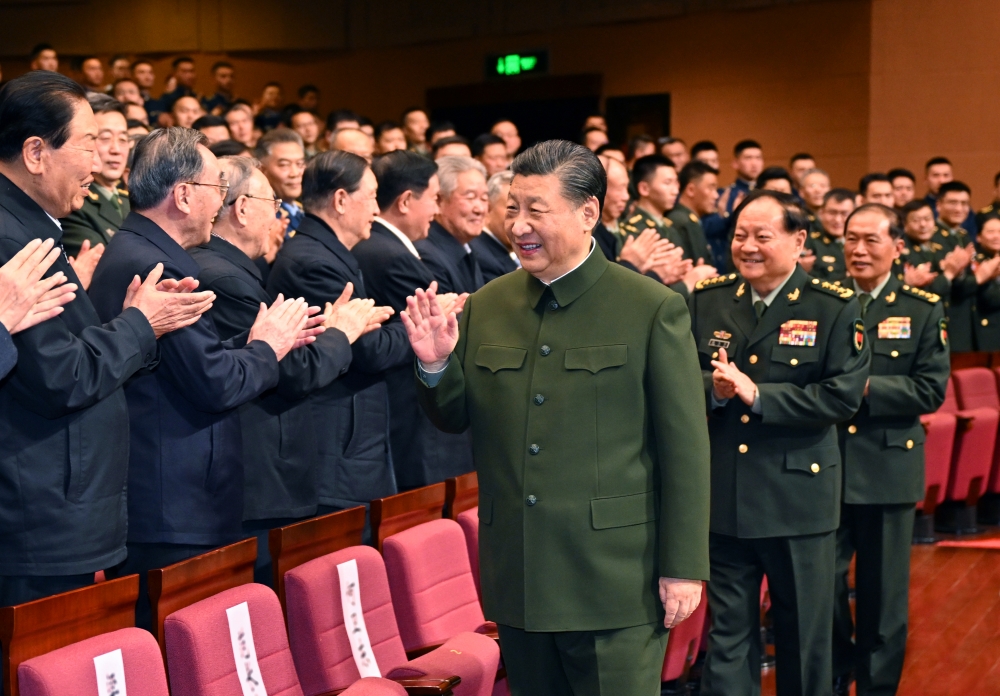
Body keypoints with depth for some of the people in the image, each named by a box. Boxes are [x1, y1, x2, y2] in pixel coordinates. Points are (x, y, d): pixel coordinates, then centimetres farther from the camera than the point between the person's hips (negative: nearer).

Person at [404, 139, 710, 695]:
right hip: (517, 581, 4)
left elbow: (684, 447, -6)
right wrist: (436, 363, -7)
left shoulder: (652, 309, -6)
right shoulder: (486, 307, 7)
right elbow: (455, 420, 13)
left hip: (614, 581, -4)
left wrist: (683, 567, -8)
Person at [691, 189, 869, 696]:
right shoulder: (706, 300, 5)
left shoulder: (835, 308, -5)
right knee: (728, 630, 9)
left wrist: (756, 394, -20)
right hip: (723, 496, 3)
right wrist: (712, 388, -17)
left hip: (799, 496, -2)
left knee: (804, 632, 11)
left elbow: (844, 395, -14)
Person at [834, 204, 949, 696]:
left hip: (888, 468, -1)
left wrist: (865, 388, -18)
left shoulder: (923, 312, 2)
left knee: (883, 591, 8)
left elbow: (930, 390, -7)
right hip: (825, 465, 1)